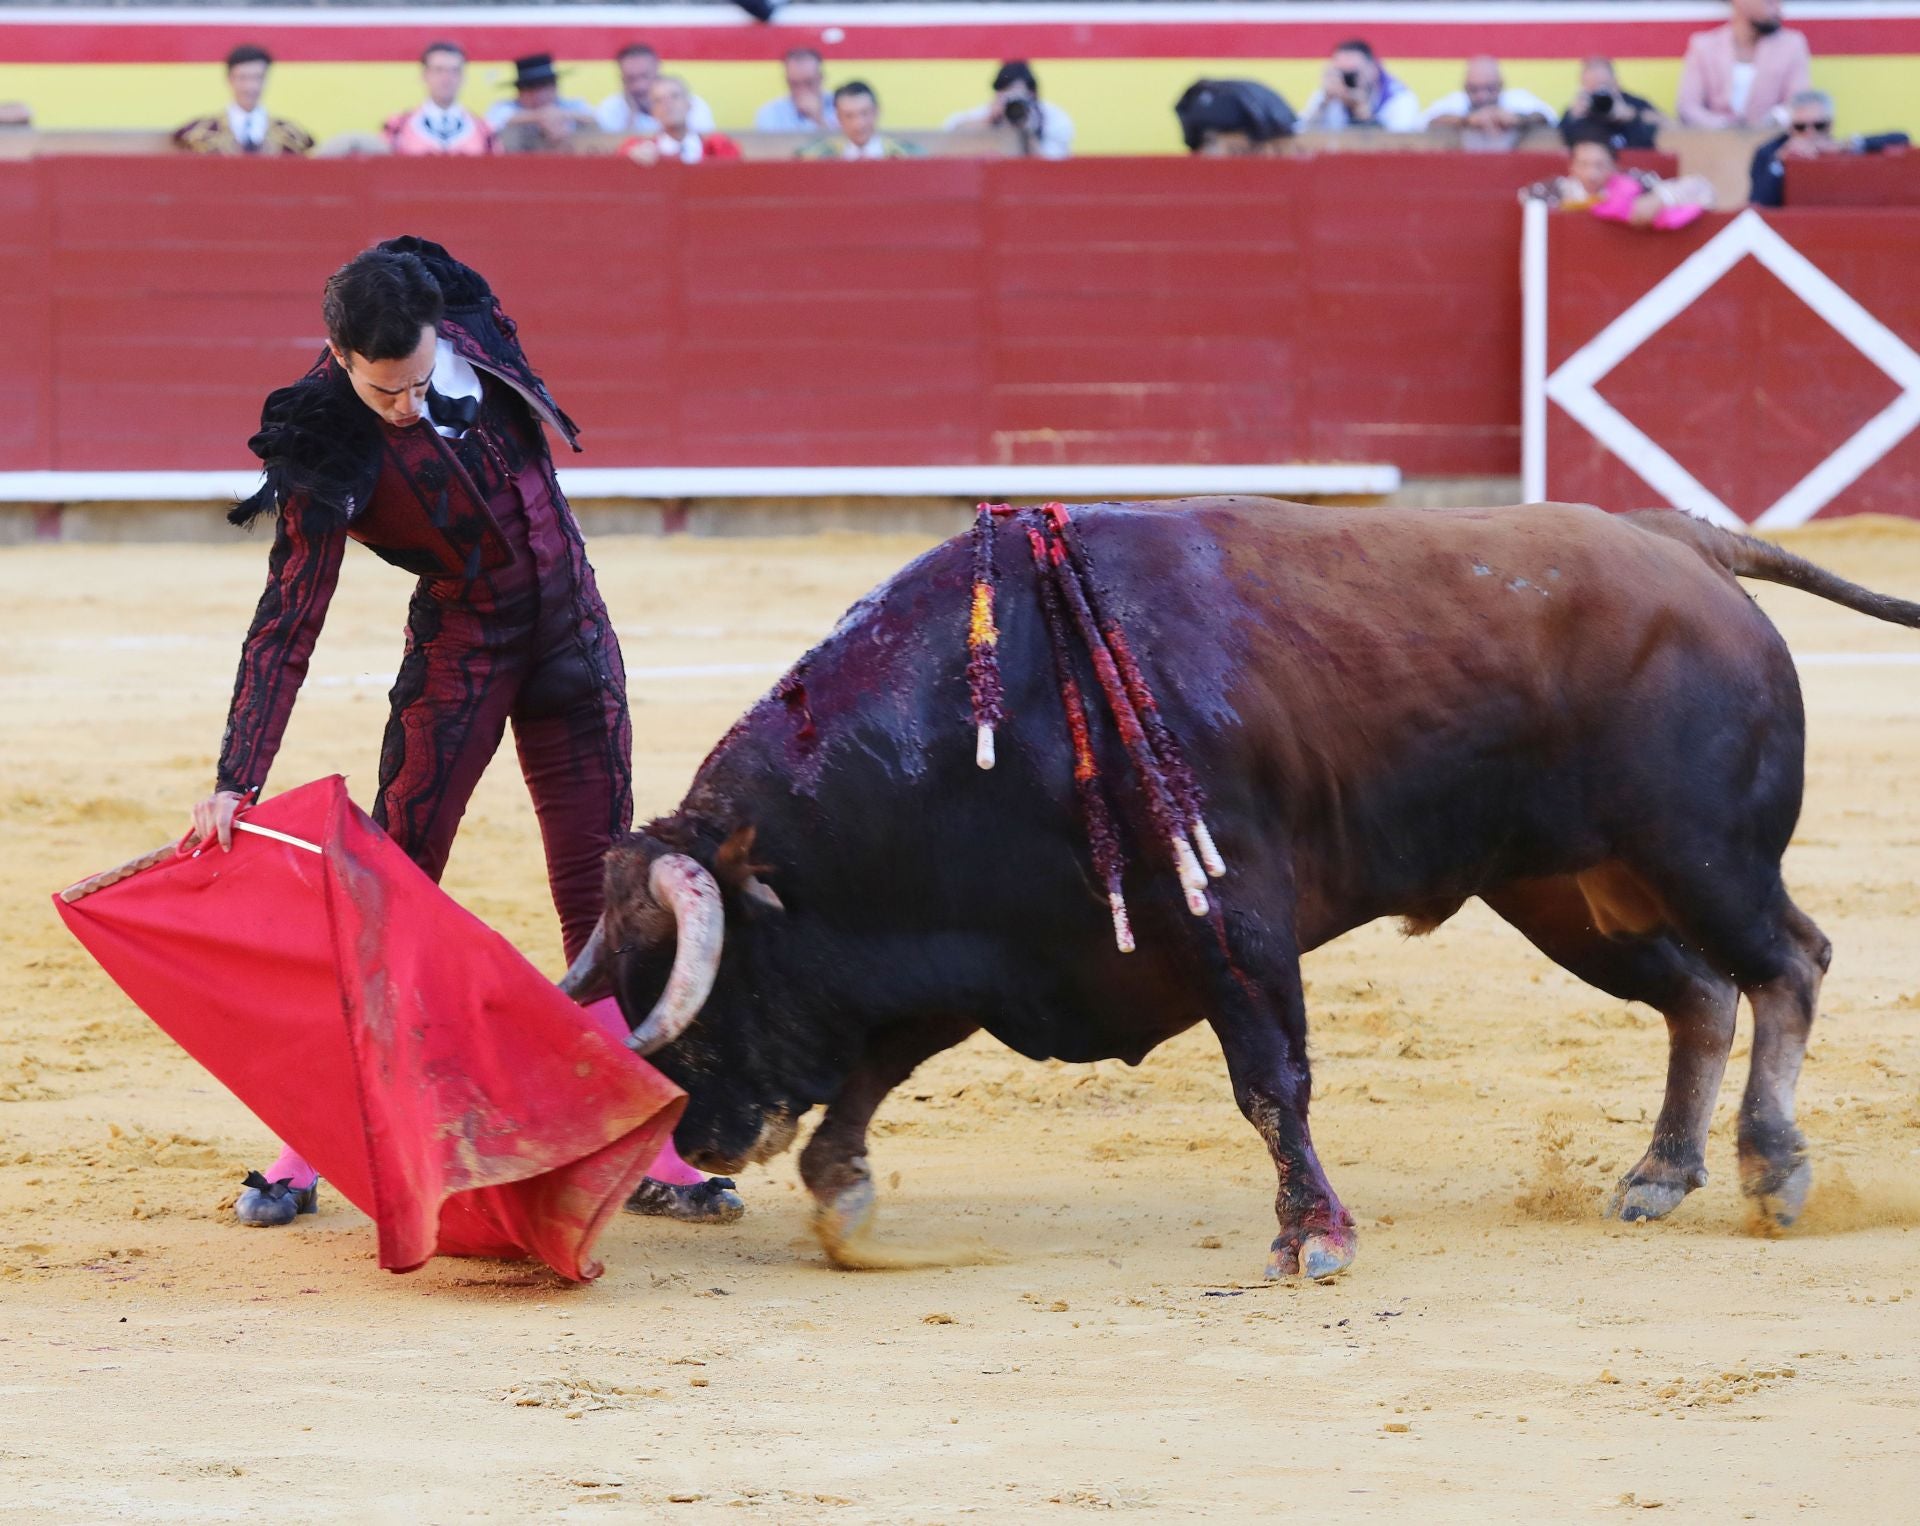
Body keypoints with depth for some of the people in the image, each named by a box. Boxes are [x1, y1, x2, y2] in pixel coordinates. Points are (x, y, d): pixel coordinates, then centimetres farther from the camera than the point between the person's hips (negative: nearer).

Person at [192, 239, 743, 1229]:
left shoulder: (462, 316, -11)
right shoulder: (327, 451, -22)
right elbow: (288, 622, -21)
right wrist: (235, 784, -25)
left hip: (571, 636, 4)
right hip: (459, 646, -4)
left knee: (601, 890, 3)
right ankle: (307, 1150, -1)